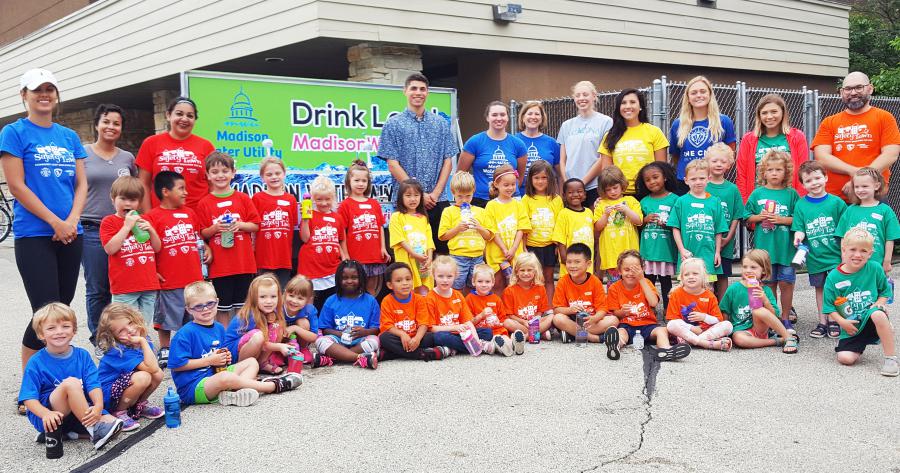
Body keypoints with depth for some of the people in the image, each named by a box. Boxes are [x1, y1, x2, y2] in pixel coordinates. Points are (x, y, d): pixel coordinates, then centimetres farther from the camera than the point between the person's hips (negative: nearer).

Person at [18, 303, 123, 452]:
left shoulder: (82, 355, 4)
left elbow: (94, 385, -5)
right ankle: (95, 430, -27)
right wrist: (46, 414, -32)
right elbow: (29, 398, -11)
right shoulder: (36, 363, -5)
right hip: (49, 417, -4)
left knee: (110, 420, -21)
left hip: (79, 414, 4)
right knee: (71, 382, -30)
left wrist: (98, 406, -26)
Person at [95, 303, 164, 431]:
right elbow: (151, 368, -34)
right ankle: (118, 412, -10)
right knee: (142, 377, -32)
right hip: (108, 395, -8)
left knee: (158, 374, -13)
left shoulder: (143, 338, -4)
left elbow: (154, 366, -3)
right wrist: (143, 342, -32)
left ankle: (140, 404, 10)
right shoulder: (119, 351, -27)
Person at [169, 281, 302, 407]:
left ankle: (231, 393, -25)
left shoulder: (219, 328, 11)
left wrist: (225, 357, 2)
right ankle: (275, 385, -18)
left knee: (252, 362, 7)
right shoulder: (185, 333, -14)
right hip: (193, 387, -9)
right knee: (226, 377, -36)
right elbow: (177, 365, -19)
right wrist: (209, 361, -14)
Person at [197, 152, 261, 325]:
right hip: (219, 265, -1)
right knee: (222, 308, 7)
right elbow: (202, 234, 4)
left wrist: (240, 225, -13)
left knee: (243, 306, 10)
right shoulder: (204, 203, 2)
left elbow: (256, 225, 5)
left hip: (244, 263, 1)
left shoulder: (243, 198, 3)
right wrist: (215, 228, -14)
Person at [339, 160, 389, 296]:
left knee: (372, 291, 11)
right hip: (356, 257, -4)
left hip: (375, 256, 4)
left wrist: (383, 248, 6)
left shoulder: (374, 204, 12)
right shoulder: (345, 205, -1)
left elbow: (380, 227, 14)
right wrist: (346, 257, -7)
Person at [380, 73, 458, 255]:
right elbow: (393, 164, -4)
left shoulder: (441, 124, 11)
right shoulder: (393, 124, 3)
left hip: (438, 201, 3)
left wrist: (435, 193, -6)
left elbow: (448, 161, 7)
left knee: (443, 250, 4)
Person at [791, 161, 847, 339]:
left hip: (835, 254, -2)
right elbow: (799, 229, -2)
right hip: (814, 256, 2)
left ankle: (834, 321, 18)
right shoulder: (801, 205, -2)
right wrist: (799, 236, -24)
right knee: (820, 288, 14)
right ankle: (822, 322, 25)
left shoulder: (836, 202, -5)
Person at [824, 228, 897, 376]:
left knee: (877, 314, -37)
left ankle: (891, 358, -20)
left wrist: (878, 304, -10)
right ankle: (861, 346, 20)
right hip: (851, 327, 1)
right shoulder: (833, 277, -6)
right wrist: (842, 322, -15)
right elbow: (829, 307, -2)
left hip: (871, 321, -1)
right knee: (845, 358, -18)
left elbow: (885, 291, 9)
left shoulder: (875, 268, -4)